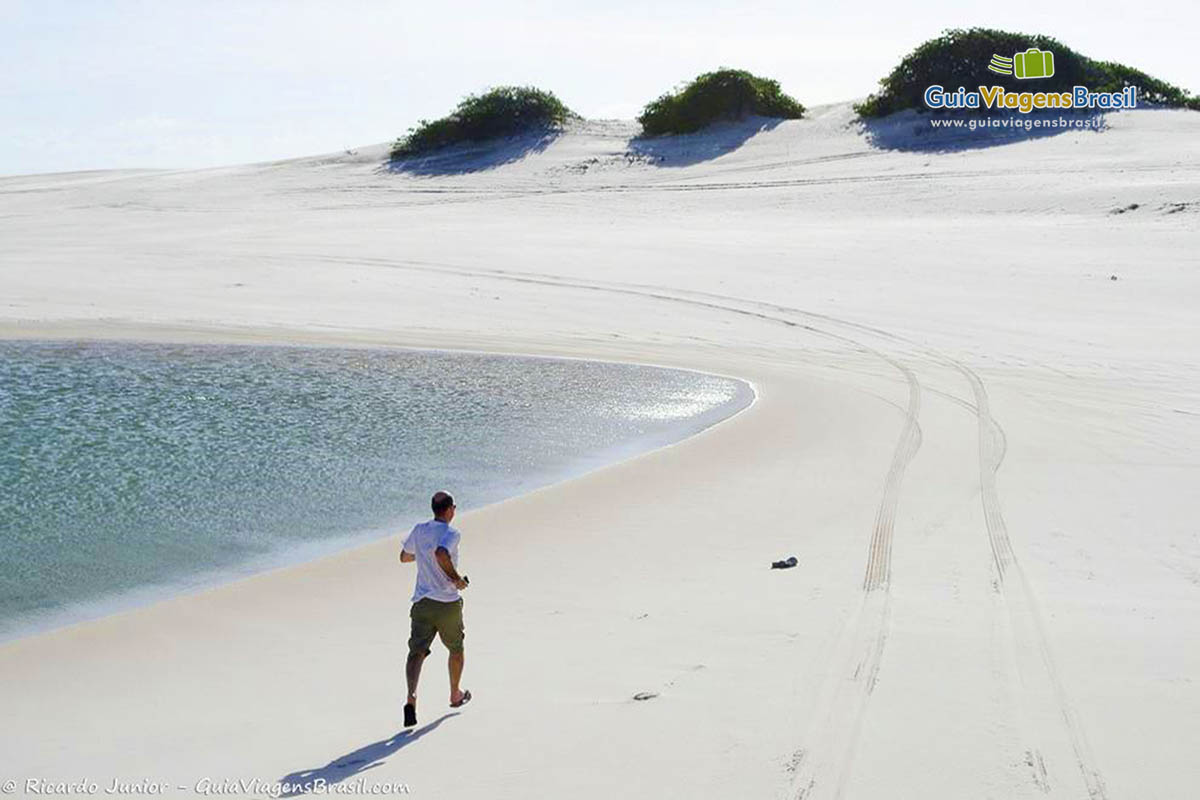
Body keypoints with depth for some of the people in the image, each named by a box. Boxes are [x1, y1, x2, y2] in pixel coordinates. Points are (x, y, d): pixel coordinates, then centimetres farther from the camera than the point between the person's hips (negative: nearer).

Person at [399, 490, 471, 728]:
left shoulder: (419, 530, 6)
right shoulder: (451, 534, -13)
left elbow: (404, 557, 19)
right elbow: (442, 554, -32)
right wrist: (456, 578, -19)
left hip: (422, 602, 3)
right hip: (448, 603, -3)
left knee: (416, 652, -5)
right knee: (456, 649, 21)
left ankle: (411, 697, -27)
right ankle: (455, 695, 37)